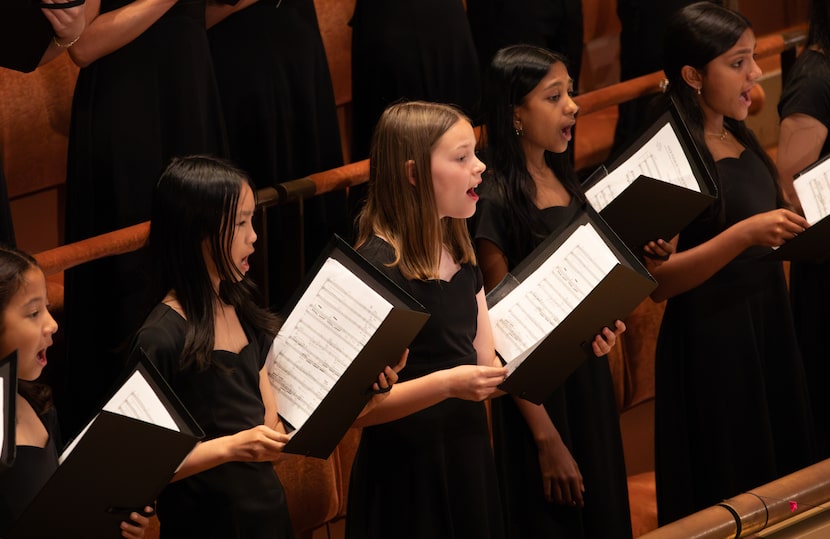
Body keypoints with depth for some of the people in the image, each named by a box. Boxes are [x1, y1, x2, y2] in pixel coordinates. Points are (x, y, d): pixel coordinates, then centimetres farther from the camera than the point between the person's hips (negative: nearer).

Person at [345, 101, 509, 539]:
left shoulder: (461, 255, 9)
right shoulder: (377, 269, -18)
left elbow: (492, 368, 9)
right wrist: (444, 384, -32)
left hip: (468, 458, 8)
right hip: (408, 471, -8)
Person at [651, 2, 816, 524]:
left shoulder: (739, 138, 7)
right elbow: (658, 280, -22)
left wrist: (792, 232, 3)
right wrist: (746, 233, -30)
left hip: (768, 324, 8)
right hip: (711, 338, -8)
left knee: (779, 471, 15)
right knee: (726, 495, 2)